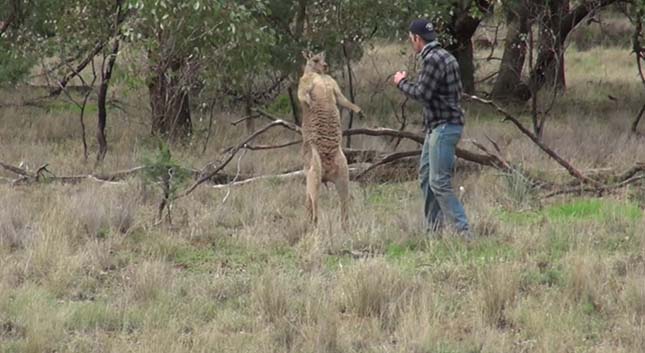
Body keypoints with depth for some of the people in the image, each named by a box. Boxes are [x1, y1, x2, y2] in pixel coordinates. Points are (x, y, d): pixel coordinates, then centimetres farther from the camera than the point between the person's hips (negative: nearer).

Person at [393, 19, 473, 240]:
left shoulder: (433, 60, -17)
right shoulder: (445, 57, 15)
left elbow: (422, 93, -21)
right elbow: (457, 91, 19)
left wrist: (402, 83, -3)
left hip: (444, 126, -11)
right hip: (436, 126, 11)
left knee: (440, 181, -12)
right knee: (426, 174, 16)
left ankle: (463, 231, -14)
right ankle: (434, 229, 20)